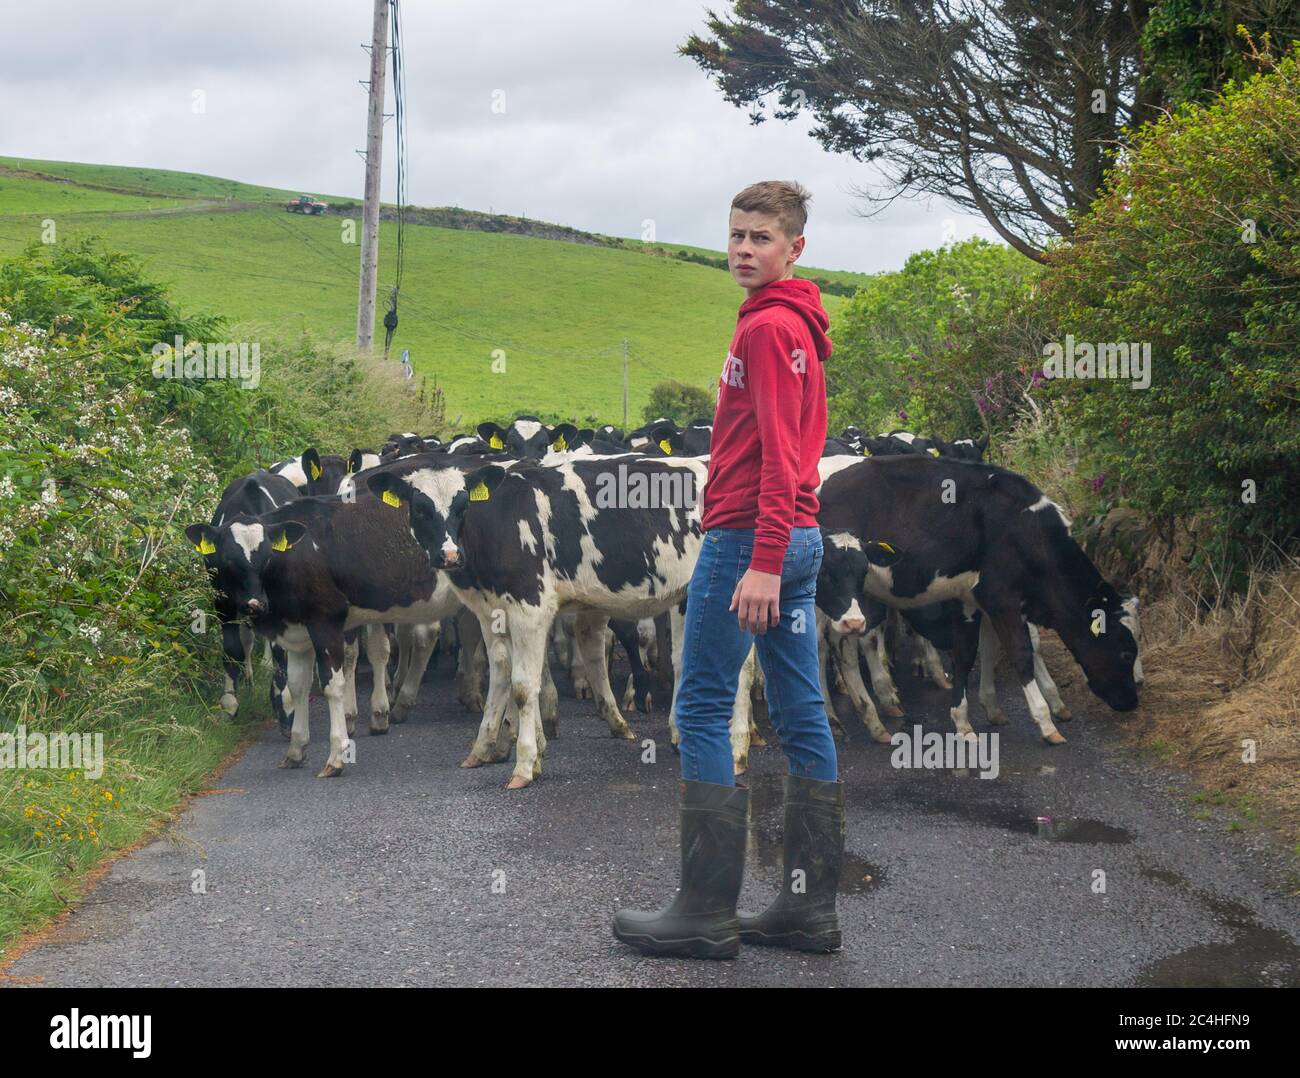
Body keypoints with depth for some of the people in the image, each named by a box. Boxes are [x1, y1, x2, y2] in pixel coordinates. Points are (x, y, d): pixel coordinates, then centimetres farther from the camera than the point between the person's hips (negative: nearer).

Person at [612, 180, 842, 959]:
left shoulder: (769, 327, -11)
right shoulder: (799, 327, 18)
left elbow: (778, 451, -19)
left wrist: (763, 563, -23)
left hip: (746, 538, -10)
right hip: (800, 541, 10)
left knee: (703, 709, -4)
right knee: (802, 714, 8)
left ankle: (709, 912, -2)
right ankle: (811, 906, 13)